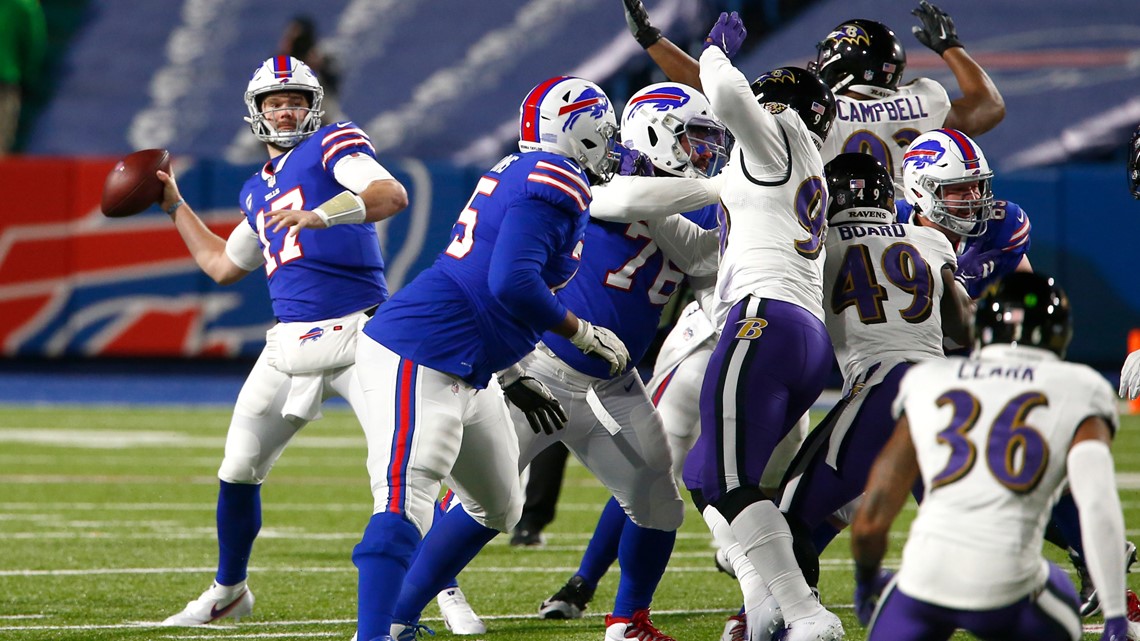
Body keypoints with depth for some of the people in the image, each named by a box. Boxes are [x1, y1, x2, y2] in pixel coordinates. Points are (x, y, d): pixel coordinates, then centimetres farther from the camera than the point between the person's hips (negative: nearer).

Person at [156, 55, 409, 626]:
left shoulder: (332, 146, 0)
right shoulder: (259, 190, 21)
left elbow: (393, 195, -19)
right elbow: (223, 266, 34)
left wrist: (321, 215, -33)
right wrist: (175, 205, 36)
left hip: (356, 332, -7)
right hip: (291, 342, 7)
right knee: (238, 471, 9)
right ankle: (229, 592, 29)